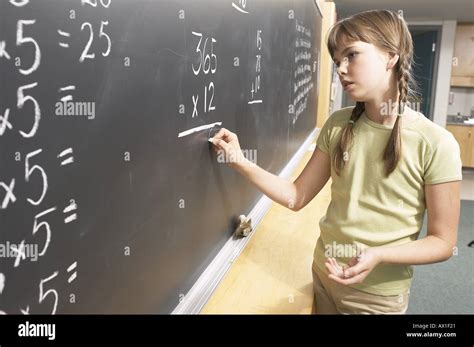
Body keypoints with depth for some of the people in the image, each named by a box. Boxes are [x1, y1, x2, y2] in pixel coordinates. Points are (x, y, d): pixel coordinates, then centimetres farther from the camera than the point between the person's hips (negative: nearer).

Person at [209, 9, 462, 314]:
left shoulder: (435, 144, -19)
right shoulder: (337, 126, -6)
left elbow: (443, 242, -12)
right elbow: (296, 197, -4)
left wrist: (377, 256, -28)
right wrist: (241, 162, -15)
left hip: (380, 295, -3)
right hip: (324, 276, 4)